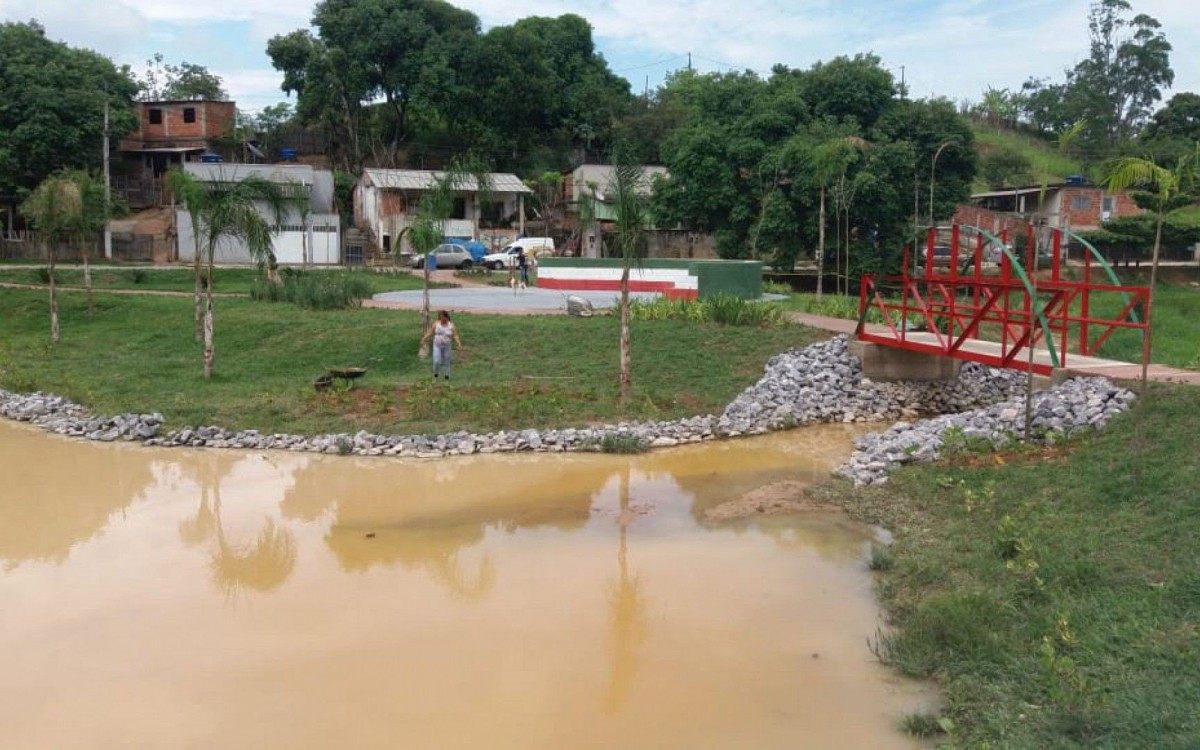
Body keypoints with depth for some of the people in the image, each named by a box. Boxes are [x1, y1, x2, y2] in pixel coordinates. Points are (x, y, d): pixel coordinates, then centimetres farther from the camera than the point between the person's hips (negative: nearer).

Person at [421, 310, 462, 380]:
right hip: (437, 346, 0)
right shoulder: (436, 324, -4)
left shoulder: (451, 326, -6)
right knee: (437, 361, -9)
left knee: (446, 362, 6)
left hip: (446, 346, 0)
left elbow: (455, 336, -7)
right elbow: (430, 333, 2)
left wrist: (459, 344, -19)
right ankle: (435, 374, 15)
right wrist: (424, 340, -2)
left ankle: (446, 377, 17)